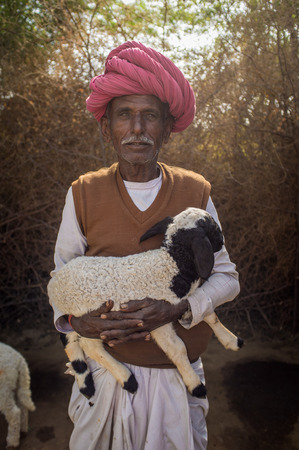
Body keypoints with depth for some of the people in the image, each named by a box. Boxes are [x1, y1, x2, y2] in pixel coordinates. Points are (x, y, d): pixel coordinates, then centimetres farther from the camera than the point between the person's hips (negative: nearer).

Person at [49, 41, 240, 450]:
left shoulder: (196, 193, -6)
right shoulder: (83, 194, -6)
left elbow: (226, 277, -2)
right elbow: (62, 274, 3)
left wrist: (176, 310, -20)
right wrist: (75, 319, -17)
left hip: (178, 377, 1)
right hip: (107, 370, 0)